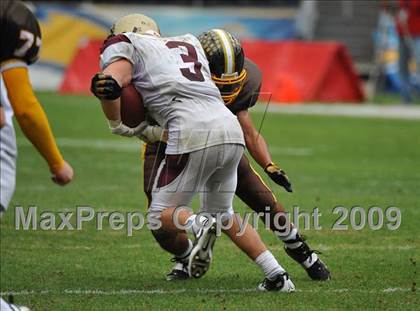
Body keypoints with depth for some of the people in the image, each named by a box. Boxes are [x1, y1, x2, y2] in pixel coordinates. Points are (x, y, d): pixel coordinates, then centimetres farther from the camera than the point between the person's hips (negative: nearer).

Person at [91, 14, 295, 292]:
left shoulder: (126, 45, 15)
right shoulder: (188, 43, 32)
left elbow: (111, 83, 0)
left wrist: (120, 127, 14)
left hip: (193, 134, -6)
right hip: (231, 131, 6)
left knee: (161, 215, 10)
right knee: (223, 215, 24)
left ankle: (198, 226, -20)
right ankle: (276, 273, 11)